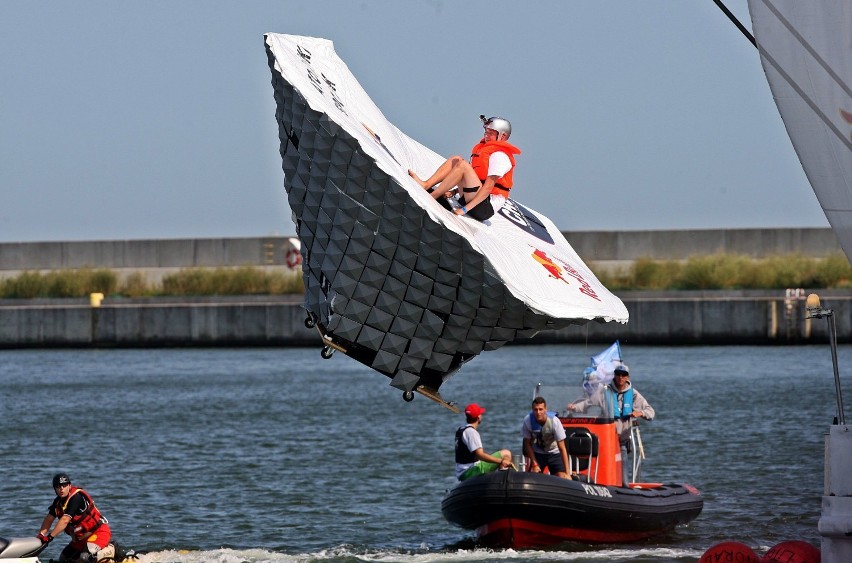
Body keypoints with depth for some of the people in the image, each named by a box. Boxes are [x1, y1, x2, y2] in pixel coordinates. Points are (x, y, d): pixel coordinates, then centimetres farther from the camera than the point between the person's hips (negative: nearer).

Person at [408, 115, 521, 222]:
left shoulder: (499, 156, -13)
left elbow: (488, 187, -20)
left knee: (462, 165, -24)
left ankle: (431, 197, -21)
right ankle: (426, 185, -8)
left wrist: (465, 209, -24)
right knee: (456, 160, 8)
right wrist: (453, 192, 9)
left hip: (486, 207, -9)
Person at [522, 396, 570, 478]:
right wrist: (534, 464, -14)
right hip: (537, 454, 2)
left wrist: (567, 472, -26)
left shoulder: (554, 421, -28)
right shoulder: (528, 420, -23)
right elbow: (527, 444, -9)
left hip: (554, 454, -2)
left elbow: (562, 448, -24)